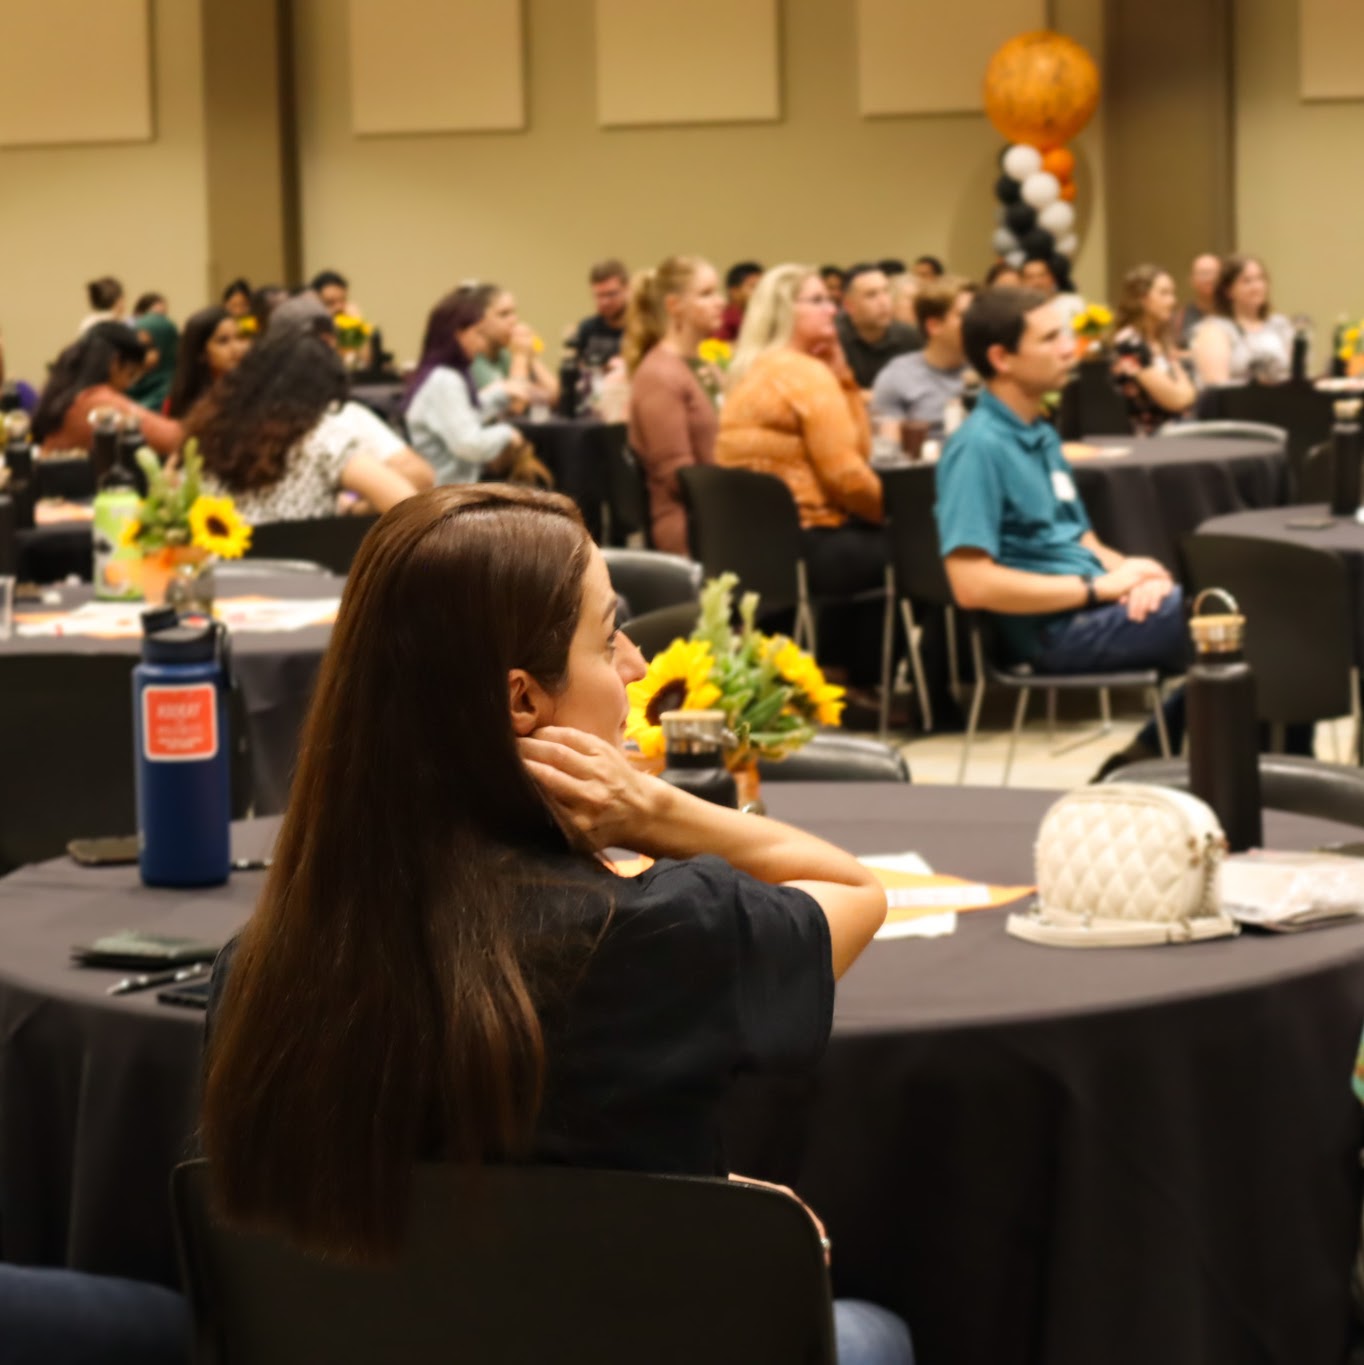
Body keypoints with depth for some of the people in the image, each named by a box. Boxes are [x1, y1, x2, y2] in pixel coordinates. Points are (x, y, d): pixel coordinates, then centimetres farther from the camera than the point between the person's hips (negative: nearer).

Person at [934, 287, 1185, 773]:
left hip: (1093, 604, 9)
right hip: (1053, 629, -9)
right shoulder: (979, 447, -14)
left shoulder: (1042, 435, 15)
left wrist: (1126, 568, -3)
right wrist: (1100, 587, -16)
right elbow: (973, 585, -22)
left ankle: (1150, 754, 9)